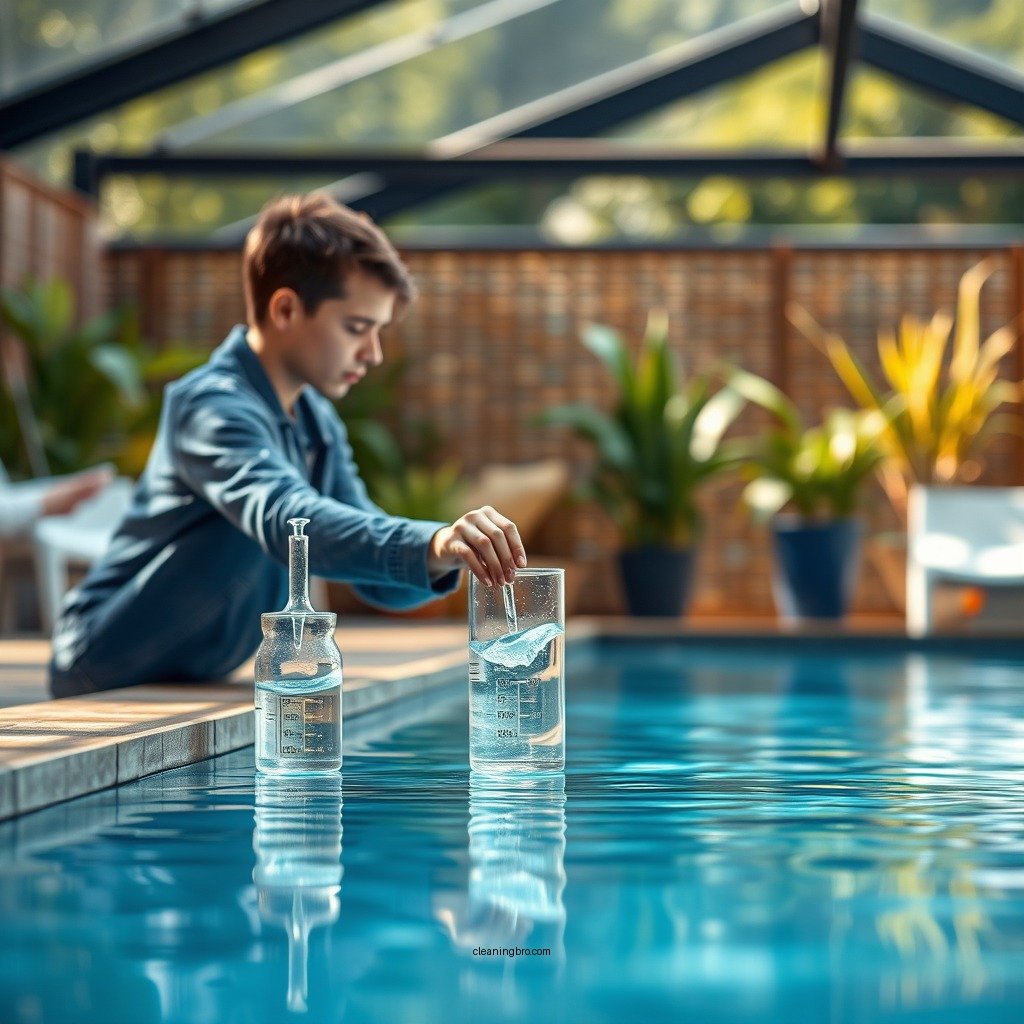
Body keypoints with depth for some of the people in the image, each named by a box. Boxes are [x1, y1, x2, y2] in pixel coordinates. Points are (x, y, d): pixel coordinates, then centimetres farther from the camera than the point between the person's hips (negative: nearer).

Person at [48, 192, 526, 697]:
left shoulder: (318, 425, 9)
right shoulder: (213, 405, -21)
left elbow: (375, 569, 6)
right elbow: (286, 520, -41)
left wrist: (445, 557, -17)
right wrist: (428, 544, -56)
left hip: (190, 688, 9)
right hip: (108, 674, -9)